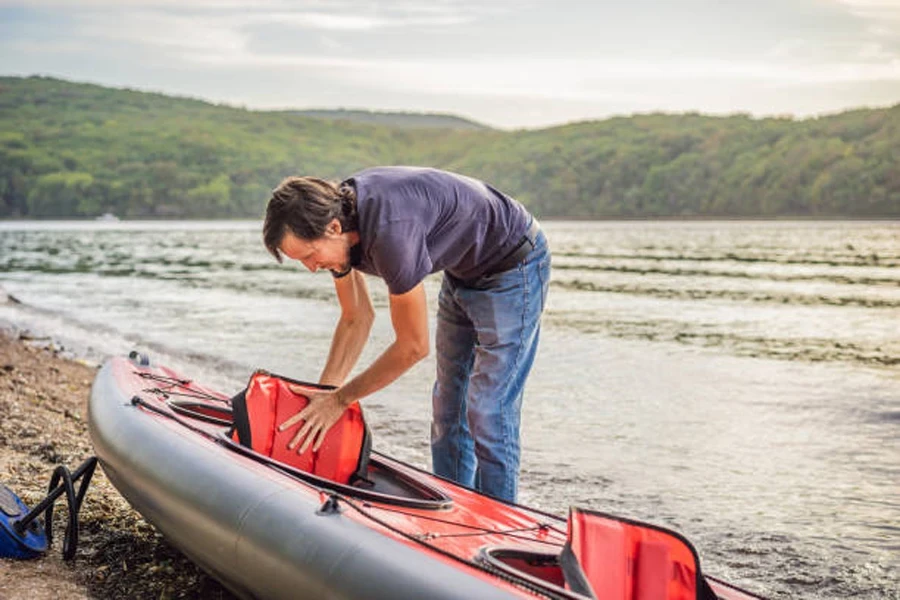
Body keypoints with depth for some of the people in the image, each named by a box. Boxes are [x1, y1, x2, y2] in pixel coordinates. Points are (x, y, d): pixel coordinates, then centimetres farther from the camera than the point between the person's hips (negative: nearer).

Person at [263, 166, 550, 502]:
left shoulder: (389, 232, -38)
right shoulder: (331, 212, -12)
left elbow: (413, 346, -28)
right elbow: (356, 320, 2)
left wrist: (340, 399, -18)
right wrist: (323, 393, -4)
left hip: (512, 264, -9)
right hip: (463, 271, 9)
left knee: (487, 412, -11)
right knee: (448, 405, 12)